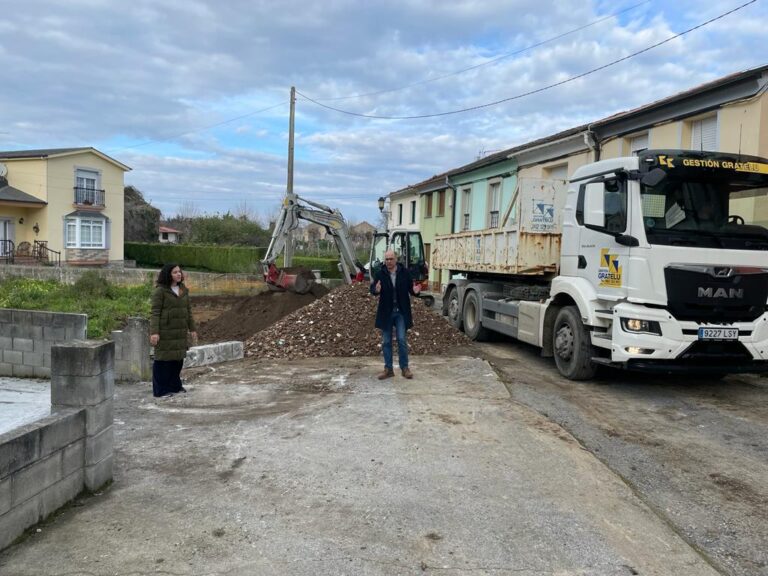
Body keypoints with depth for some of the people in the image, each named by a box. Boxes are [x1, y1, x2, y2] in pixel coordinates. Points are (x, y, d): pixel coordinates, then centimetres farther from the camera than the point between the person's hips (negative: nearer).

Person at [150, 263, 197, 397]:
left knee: (178, 358, 12)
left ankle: (174, 385, 25)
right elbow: (155, 313, -11)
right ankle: (161, 389, 6)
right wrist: (154, 332, -18)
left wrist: (192, 329, 13)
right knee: (164, 359, -2)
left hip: (180, 332, 6)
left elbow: (188, 310, 15)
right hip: (165, 331, -6)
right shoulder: (160, 291, -9)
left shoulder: (184, 290, 11)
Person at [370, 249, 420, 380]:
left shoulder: (404, 272, -3)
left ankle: (405, 367, 11)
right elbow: (372, 289, -8)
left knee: (402, 340, 0)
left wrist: (415, 291, -20)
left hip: (401, 312, -1)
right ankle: (388, 369, 17)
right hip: (385, 312, 1)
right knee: (386, 341, 7)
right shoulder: (380, 274, -4)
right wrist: (376, 290, -31)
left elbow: (410, 288, 2)